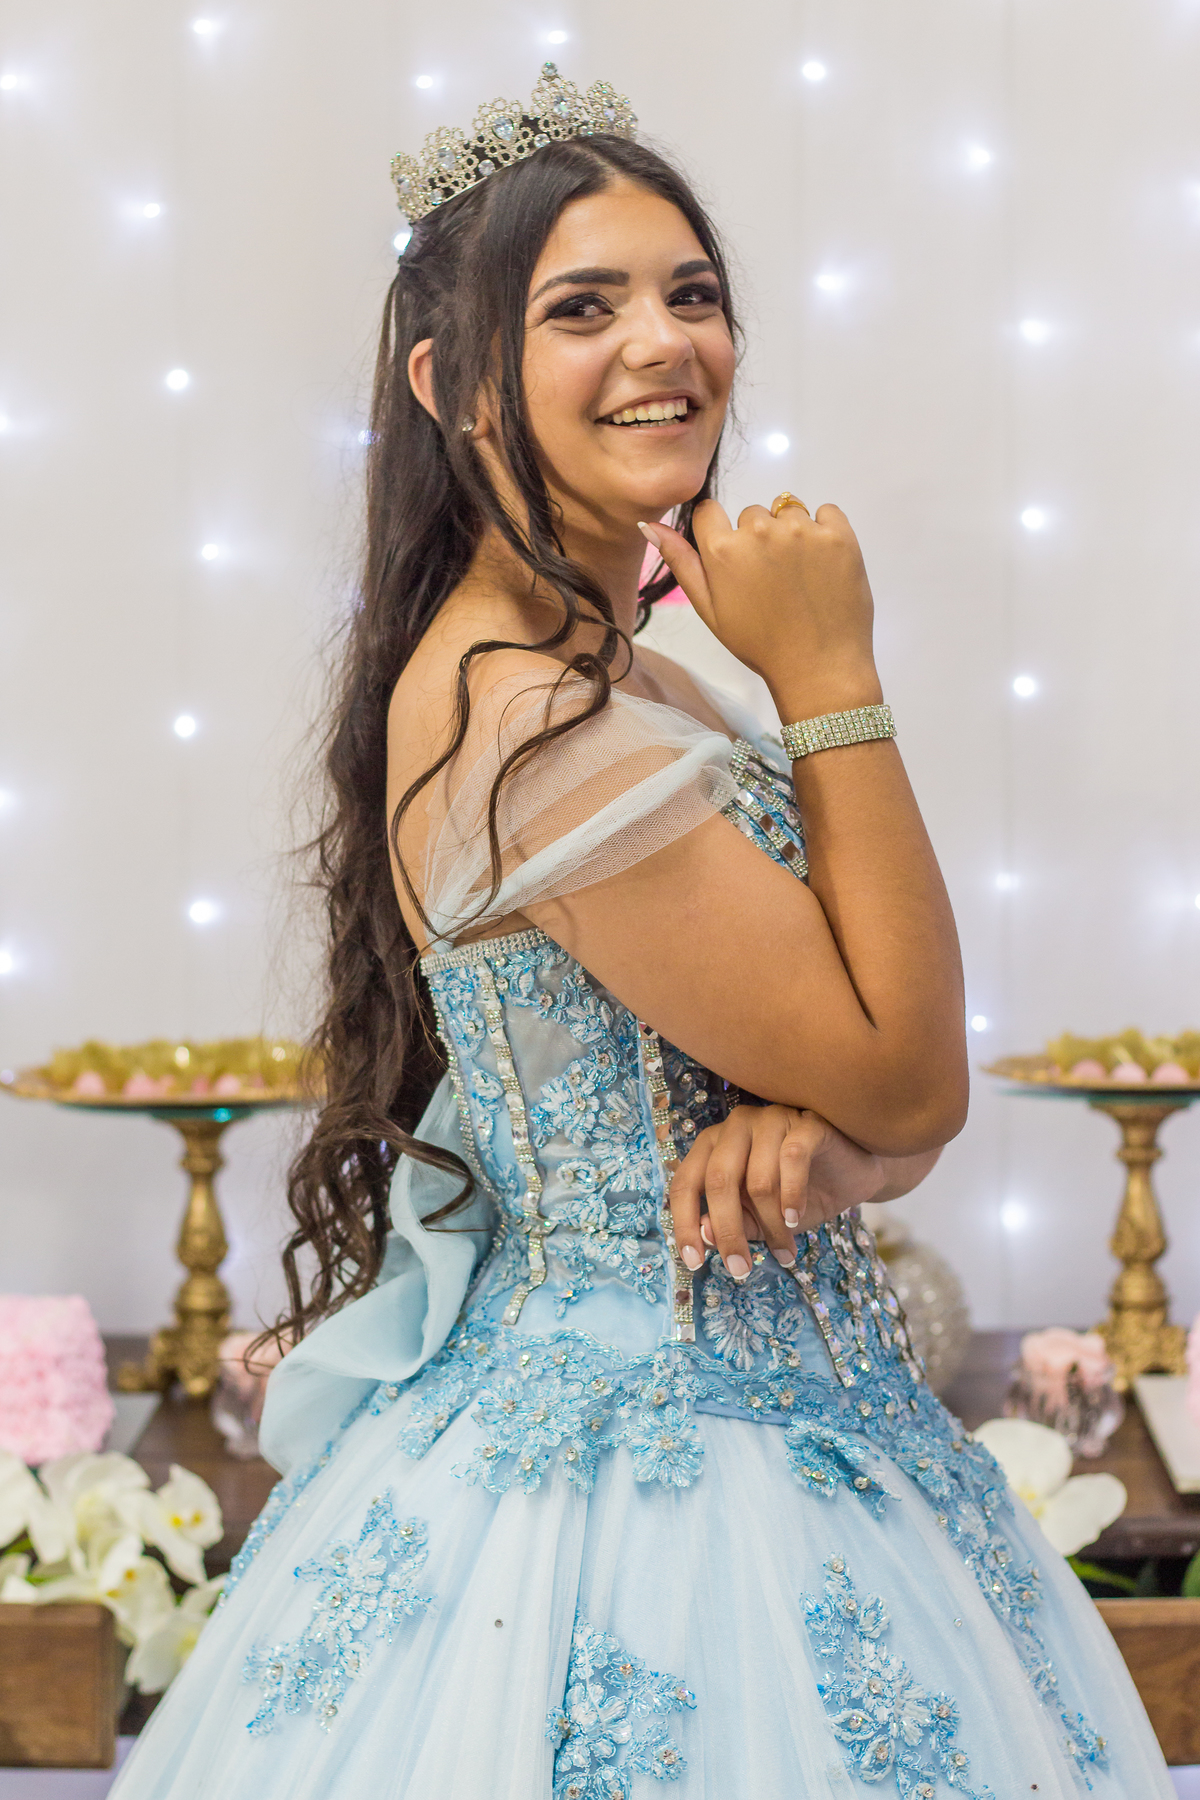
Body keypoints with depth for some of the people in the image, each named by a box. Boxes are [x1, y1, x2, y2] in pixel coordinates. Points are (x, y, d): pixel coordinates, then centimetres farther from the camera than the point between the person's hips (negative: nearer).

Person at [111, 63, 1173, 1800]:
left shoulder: (624, 683, 9)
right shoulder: (522, 718, -20)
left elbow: (913, 1093, 7)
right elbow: (904, 1081, -17)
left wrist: (806, 1131, -16)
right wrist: (831, 679, -15)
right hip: (643, 1468, -9)